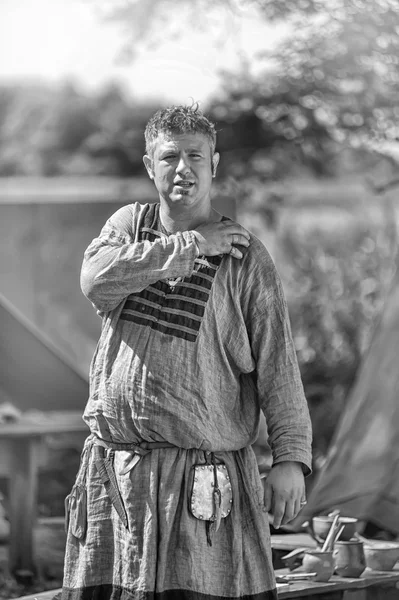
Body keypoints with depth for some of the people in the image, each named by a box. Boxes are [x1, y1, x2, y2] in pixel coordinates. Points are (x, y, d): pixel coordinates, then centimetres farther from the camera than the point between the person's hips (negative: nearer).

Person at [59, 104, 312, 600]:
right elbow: (96, 280, -10)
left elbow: (278, 364, -3)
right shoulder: (128, 224, 12)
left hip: (206, 477, -3)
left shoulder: (244, 256, 1)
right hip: (113, 472, 3)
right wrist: (189, 246, -10)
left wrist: (291, 456, -13)